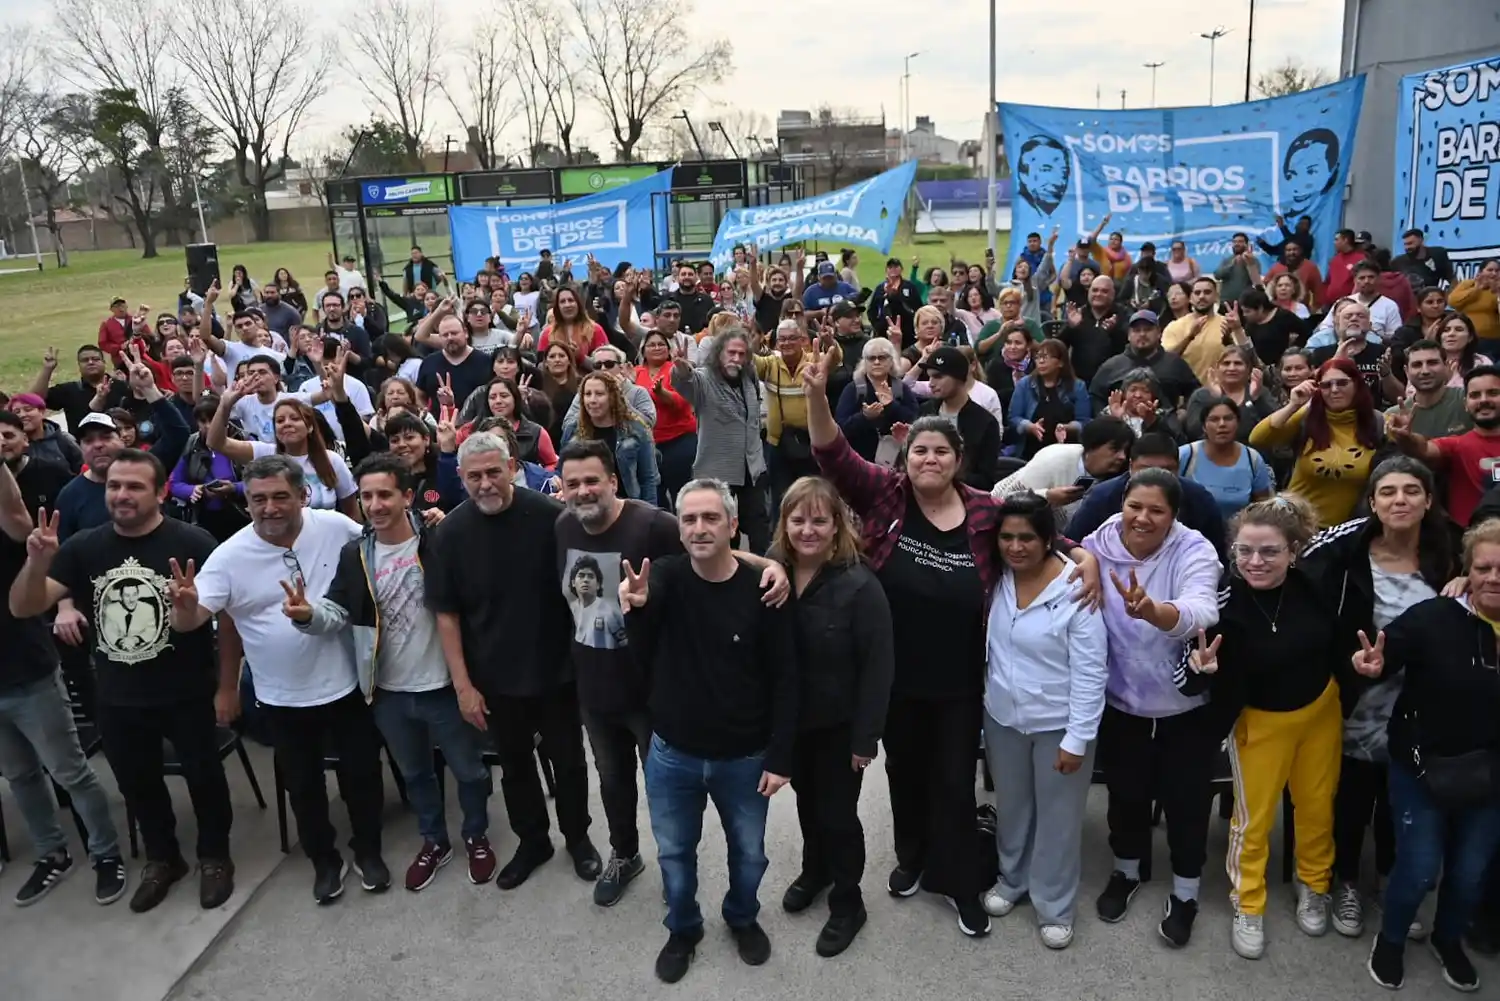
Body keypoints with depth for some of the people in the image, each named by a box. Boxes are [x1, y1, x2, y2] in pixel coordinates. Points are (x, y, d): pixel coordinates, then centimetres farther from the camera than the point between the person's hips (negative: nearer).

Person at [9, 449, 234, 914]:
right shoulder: (84, 547, -4)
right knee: (138, 784, 21)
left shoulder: (193, 543, -17)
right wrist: (38, 562, -25)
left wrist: (227, 686, -10)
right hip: (117, 700, 4)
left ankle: (214, 857, 38)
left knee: (204, 777, 14)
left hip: (187, 695, -4)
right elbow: (23, 609, -5)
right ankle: (162, 858, 45)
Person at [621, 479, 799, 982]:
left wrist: (779, 758, -10)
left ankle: (743, 918, 50)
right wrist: (634, 605, -54)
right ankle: (683, 929, 47)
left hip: (744, 757, -1)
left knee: (749, 852, 21)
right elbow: (641, 656, -30)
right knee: (673, 853, 20)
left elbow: (784, 680, -10)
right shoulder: (665, 575, -13)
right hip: (672, 753, 1)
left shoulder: (762, 591, -17)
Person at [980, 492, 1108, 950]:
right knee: (1011, 807, 23)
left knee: (1058, 817, 12)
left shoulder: (1076, 590, -22)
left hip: (1058, 724, -4)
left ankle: (1055, 907, 31)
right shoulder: (996, 579, -7)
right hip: (1002, 718, 5)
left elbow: (1090, 672, -18)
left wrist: (1077, 739, -16)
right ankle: (1012, 880, 45)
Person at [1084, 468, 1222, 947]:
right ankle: (1126, 870, 45)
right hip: (1121, 702, 2)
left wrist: (1151, 610, -57)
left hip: (1187, 706, -2)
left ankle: (1185, 892, 35)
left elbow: (1200, 612, -40)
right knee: (1125, 792, 19)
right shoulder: (1098, 546, -10)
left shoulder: (1194, 551, -19)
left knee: (1185, 798, 12)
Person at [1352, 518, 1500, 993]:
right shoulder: (1435, 617, -18)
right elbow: (1389, 650, -29)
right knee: (1418, 868, 4)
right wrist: (1374, 663, -50)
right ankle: (1391, 940, 32)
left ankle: (1448, 940, 47)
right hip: (1422, 769, -3)